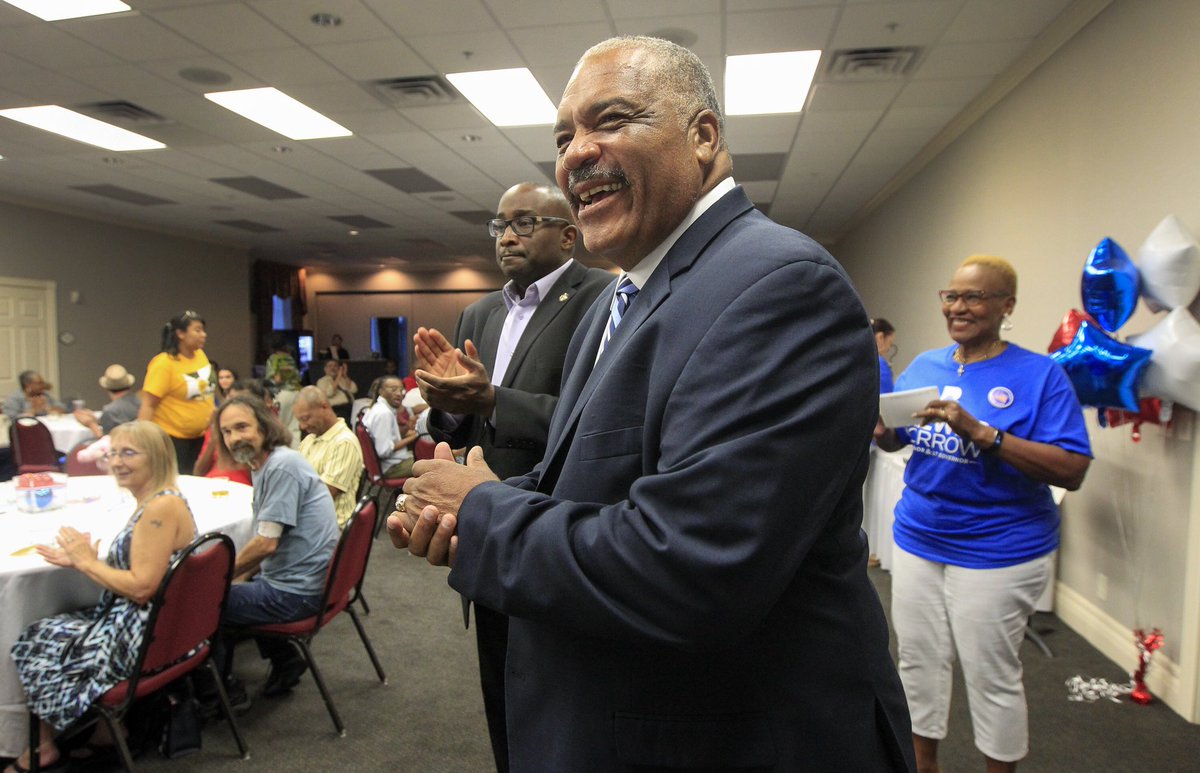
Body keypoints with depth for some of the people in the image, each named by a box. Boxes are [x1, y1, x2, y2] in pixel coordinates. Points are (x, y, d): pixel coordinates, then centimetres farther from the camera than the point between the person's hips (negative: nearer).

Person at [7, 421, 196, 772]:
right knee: (42, 637, 15)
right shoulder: (153, 502, 9)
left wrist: (88, 562, -11)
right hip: (141, 624, 9)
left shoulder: (161, 508, -23)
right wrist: (79, 559, 3)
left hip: (144, 634, -9)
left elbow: (142, 588, -24)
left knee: (35, 646, 9)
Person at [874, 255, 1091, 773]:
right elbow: (897, 440, 12)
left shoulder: (1039, 374, -9)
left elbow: (1072, 471, -17)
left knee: (991, 676, 8)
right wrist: (881, 430, -12)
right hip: (917, 541, 5)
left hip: (998, 552, -4)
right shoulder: (924, 366, 5)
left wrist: (980, 432, -28)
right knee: (919, 663, 15)